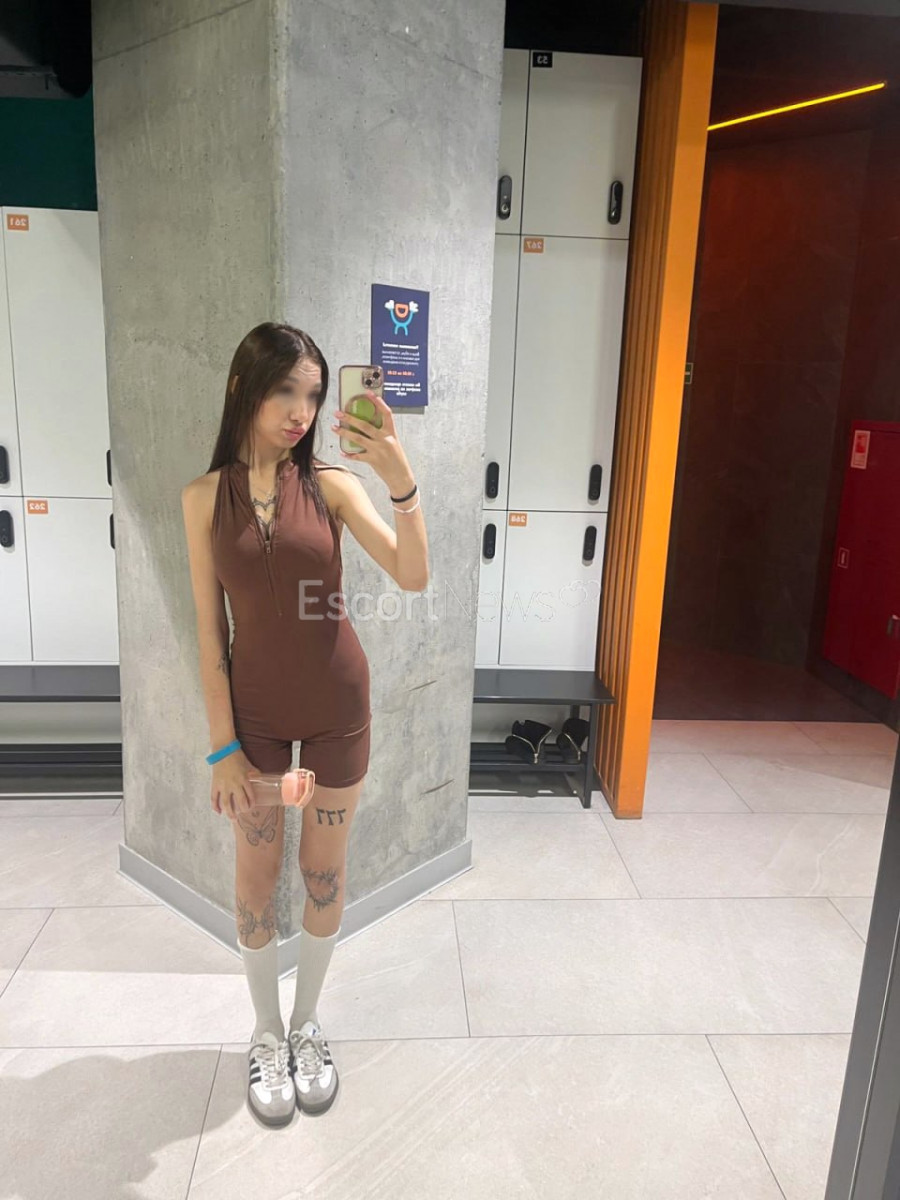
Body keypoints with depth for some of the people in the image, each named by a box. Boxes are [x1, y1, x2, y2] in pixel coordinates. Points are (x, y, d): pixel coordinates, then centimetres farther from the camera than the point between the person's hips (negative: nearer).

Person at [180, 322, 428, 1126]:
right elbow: (210, 628, -5)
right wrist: (223, 745, -7)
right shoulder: (205, 496, -6)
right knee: (257, 874, 13)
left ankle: (307, 1024, 38)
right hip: (255, 709, 0)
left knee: (325, 871, 14)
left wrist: (402, 478, -34)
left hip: (337, 707, 0)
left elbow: (414, 577, -19)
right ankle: (267, 1032, 37)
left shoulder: (332, 483, -8)